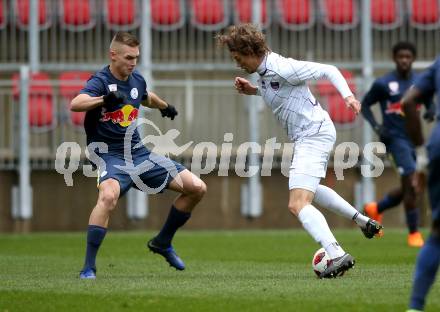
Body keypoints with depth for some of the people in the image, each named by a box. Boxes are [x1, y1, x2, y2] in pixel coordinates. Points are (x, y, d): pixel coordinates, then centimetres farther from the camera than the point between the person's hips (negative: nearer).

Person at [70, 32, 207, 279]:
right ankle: (89, 267, -30)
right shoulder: (101, 81, -14)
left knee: (197, 188, 0)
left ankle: (163, 242, 20)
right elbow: (75, 104, -35)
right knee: (109, 195, -38)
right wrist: (104, 99, -51)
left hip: (139, 154, 7)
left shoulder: (137, 80, 8)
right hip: (110, 155, -7)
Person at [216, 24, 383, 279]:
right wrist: (253, 91, 14)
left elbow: (328, 70, -16)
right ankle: (364, 221, 40)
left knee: (298, 205, -20)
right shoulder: (265, 72, 9)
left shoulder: (283, 68, -20)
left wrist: (348, 95, -29)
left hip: (313, 136, -11)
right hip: (310, 136, 11)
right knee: (310, 190, 34)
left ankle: (338, 256, -32)